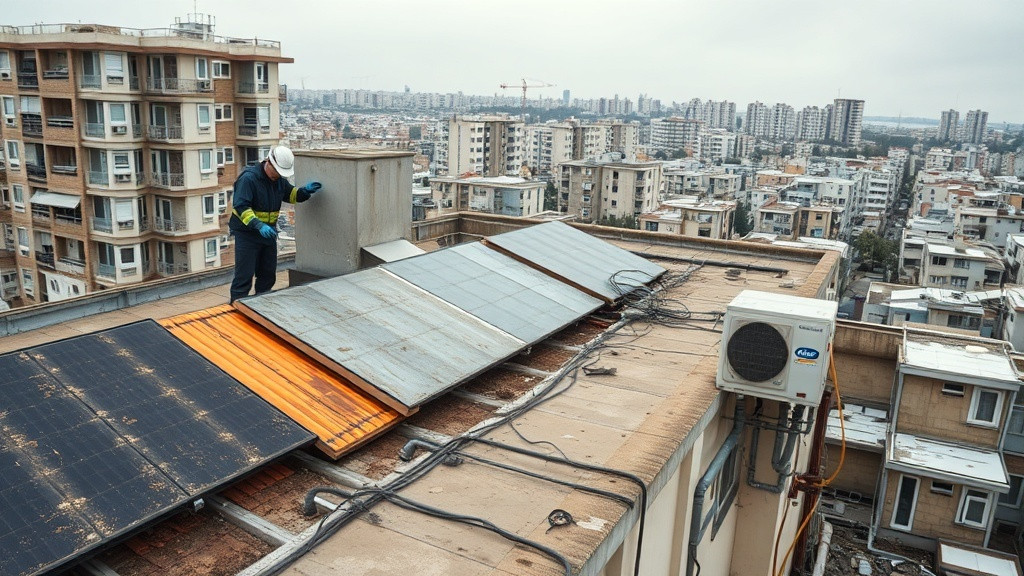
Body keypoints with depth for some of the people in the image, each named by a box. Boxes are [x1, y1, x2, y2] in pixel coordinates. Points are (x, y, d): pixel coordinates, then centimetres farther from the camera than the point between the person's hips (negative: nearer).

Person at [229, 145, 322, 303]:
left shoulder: (279, 179, 3)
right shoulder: (249, 178, -21)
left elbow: (290, 194, 19)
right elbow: (241, 207, -28)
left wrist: (305, 191, -2)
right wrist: (259, 226, -39)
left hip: (268, 232, 8)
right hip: (246, 233, -8)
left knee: (268, 274, 16)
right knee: (244, 276, -6)